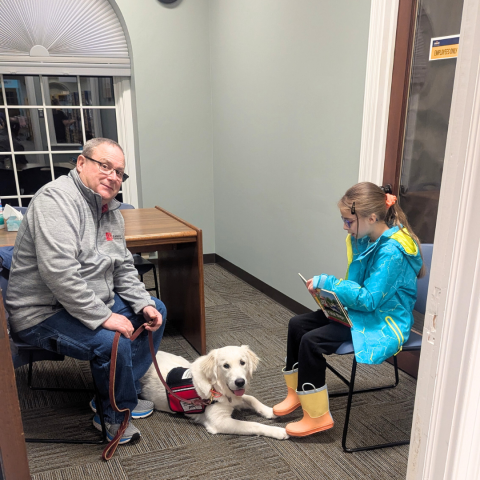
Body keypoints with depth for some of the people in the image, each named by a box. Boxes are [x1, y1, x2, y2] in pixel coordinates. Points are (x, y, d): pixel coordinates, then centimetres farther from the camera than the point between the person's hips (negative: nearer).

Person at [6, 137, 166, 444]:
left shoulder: (111, 209, 8)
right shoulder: (56, 198, -22)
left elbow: (124, 268, 13)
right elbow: (59, 272, -32)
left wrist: (143, 304, -3)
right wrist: (103, 317, -30)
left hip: (96, 301, 10)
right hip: (44, 313, -10)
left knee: (155, 311, 10)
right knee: (114, 342, -30)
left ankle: (118, 394, 14)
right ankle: (114, 416, 0)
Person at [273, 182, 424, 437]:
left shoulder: (392, 251, -26)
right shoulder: (365, 239, 1)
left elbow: (369, 299, -27)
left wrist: (327, 282, -23)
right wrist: (328, 289, -6)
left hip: (383, 323, -9)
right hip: (360, 309, 9)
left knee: (312, 341, -22)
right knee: (297, 324, 1)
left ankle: (317, 416, -3)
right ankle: (296, 393, 18)